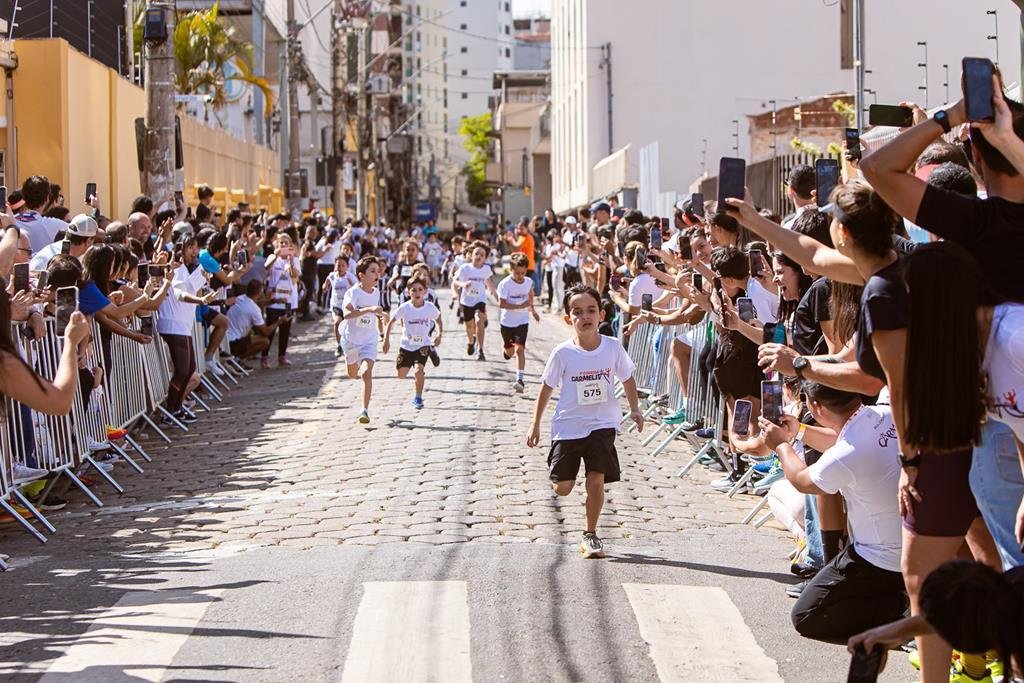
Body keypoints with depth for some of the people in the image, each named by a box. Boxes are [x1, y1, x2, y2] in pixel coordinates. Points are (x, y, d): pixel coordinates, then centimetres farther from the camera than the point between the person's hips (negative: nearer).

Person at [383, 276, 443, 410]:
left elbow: (438, 318, 9)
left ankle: (418, 398, -3)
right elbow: (391, 322, -6)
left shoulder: (430, 307, -12)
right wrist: (386, 340, -12)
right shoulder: (405, 308, -15)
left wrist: (439, 334, 1)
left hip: (423, 345, -1)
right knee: (401, 375, 8)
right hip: (406, 345, 2)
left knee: (419, 370, -24)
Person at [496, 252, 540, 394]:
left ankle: (519, 379, -20)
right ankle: (506, 348, 54)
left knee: (520, 349, -15)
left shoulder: (528, 282, -4)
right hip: (507, 322, -1)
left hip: (522, 321, 1)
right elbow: (501, 303, -25)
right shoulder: (505, 284, -18)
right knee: (509, 352, 15)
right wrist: (520, 306, -30)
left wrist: (532, 309, 28)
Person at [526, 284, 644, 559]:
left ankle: (590, 536, 7)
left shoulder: (613, 347, -7)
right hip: (568, 426, 0)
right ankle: (557, 469, 41)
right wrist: (535, 425, 3)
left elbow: (627, 379, 11)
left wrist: (635, 409, 3)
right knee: (563, 488, 2)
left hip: (602, 425, 0)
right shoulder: (563, 353, -11)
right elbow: (547, 387, 1)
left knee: (596, 482, -10)